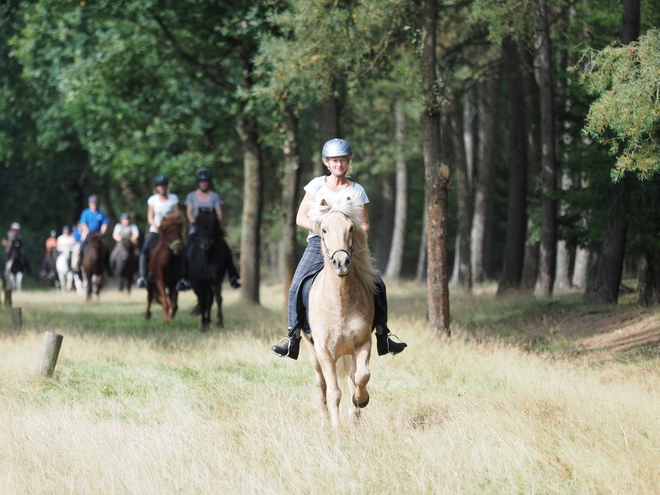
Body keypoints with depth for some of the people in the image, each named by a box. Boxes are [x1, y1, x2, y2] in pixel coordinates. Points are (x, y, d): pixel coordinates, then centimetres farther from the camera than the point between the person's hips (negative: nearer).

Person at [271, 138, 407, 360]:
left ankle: (382, 336, -4)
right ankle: (292, 337, -12)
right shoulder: (317, 185, 7)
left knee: (377, 285, -14)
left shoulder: (357, 191, 7)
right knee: (297, 286, -20)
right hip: (319, 244, 0)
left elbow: (364, 225, 9)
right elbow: (301, 218, 5)